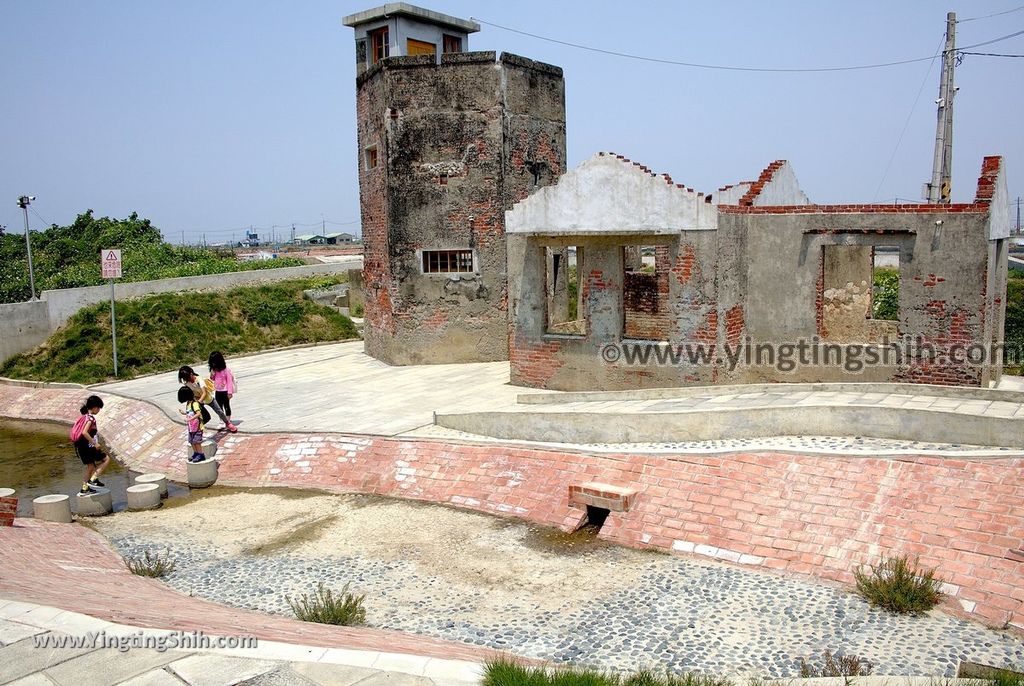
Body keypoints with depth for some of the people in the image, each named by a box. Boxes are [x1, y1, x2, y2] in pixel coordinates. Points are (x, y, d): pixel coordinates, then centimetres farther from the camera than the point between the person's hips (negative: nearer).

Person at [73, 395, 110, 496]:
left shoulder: (84, 417, 12)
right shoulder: (90, 418, -15)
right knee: (106, 459, 1)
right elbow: (84, 432, -27)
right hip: (88, 447, -9)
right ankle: (93, 479, -3)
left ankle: (84, 489, 24)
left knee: (90, 466, 20)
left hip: (81, 447, 9)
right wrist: (95, 443, -21)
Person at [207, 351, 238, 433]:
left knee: (227, 406, 4)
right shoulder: (214, 370, 3)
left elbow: (229, 380, -16)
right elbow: (212, 379, 14)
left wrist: (230, 392, -18)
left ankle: (228, 423, 12)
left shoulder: (225, 370, -17)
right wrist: (212, 374, -9)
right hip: (217, 391, 7)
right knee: (219, 407, 13)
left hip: (225, 391, -7)